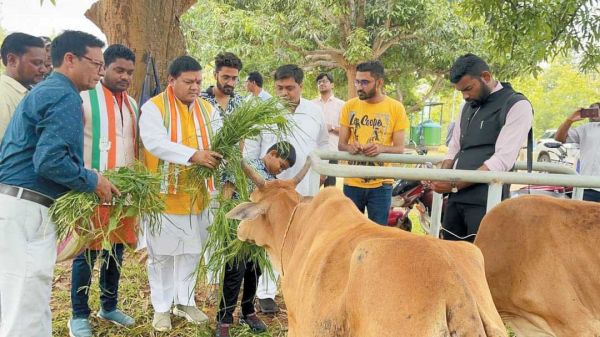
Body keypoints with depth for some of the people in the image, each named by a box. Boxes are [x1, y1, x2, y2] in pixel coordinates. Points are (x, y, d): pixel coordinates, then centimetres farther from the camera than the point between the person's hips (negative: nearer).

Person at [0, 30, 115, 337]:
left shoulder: (44, 91, 20)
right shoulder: (65, 96, -12)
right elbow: (50, 160, -24)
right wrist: (93, 181, -9)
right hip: (25, 210, -10)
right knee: (27, 309, -4)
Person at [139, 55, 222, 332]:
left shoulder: (207, 108, 9)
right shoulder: (154, 107, -9)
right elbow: (155, 142, -23)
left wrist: (221, 152, -21)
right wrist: (193, 155, -34)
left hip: (197, 194, 5)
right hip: (163, 193, -5)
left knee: (192, 250, 14)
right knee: (162, 252, 6)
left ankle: (185, 301, 30)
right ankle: (162, 307, 22)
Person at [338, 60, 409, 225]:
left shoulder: (396, 108, -4)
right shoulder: (349, 106, 2)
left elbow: (400, 148, -4)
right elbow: (341, 144, 5)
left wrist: (381, 148, -25)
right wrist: (349, 147, -18)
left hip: (380, 184, -2)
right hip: (352, 182, 2)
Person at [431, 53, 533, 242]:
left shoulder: (517, 105, -6)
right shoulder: (468, 106, 19)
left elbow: (502, 160, -15)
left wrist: (456, 185, -17)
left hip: (485, 200, -7)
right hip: (456, 197, 7)